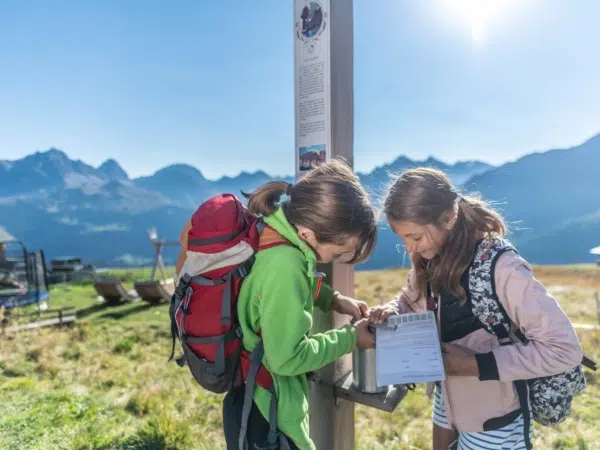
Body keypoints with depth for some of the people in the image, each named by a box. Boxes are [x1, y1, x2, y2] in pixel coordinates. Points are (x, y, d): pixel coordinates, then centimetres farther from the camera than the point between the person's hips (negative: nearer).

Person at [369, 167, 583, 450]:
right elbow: (409, 303, 7)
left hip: (493, 420, -6)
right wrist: (391, 313, -16)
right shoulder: (432, 262, -8)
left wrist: (479, 365, -30)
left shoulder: (501, 268, -30)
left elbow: (565, 349, -28)